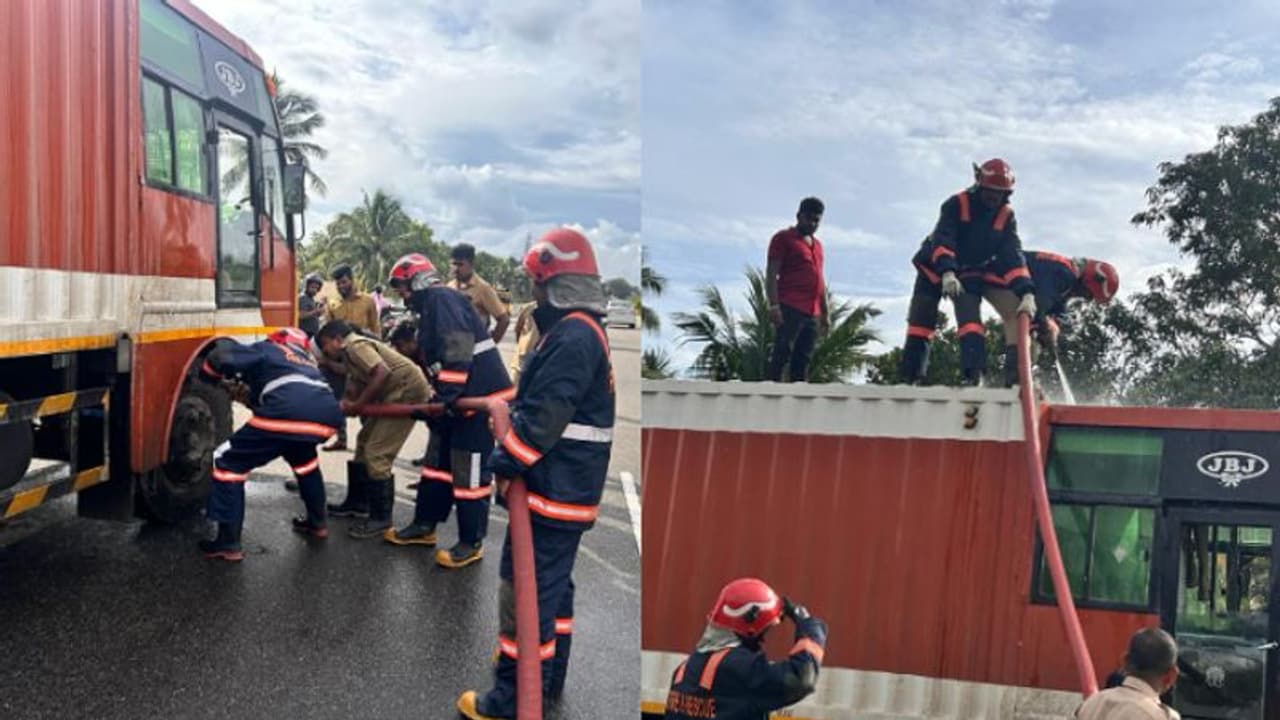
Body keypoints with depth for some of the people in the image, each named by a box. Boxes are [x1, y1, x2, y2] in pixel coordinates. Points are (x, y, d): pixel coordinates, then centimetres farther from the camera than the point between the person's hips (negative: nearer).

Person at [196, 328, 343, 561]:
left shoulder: (266, 349, 25)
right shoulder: (306, 359, 42)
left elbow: (221, 358, 9)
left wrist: (210, 376, 30)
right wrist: (249, 397, 41)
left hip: (290, 414, -6)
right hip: (327, 415, 6)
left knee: (228, 462, 10)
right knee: (301, 454, 40)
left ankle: (228, 544, 8)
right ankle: (317, 522, 45)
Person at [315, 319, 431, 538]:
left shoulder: (355, 345, -13)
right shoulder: (351, 354, 18)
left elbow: (383, 372, -27)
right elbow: (354, 393, 14)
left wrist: (358, 405, -20)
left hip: (407, 391, -11)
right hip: (394, 394, 11)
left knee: (376, 453, -10)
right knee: (364, 442, 18)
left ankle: (380, 518, -2)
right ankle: (357, 501, 31)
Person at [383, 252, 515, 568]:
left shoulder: (441, 299, -13)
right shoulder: (432, 306, 20)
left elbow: (458, 350, -25)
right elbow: (432, 357, 25)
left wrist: (445, 397, -26)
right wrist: (440, 398, 24)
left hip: (481, 396, -11)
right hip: (462, 397, 11)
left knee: (469, 473, -3)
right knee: (438, 462, 18)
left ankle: (471, 542, 7)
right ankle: (424, 525, 30)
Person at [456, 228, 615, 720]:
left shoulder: (571, 337, -20)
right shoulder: (587, 334, 14)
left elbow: (544, 414, -25)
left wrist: (506, 461, -15)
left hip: (552, 489, -11)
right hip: (573, 488, 11)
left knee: (526, 588, -2)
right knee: (552, 583, 21)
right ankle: (547, 676, 35)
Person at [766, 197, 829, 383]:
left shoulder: (817, 244, 23)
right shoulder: (783, 238, 2)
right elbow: (771, 274, -5)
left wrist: (825, 313, 18)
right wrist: (774, 305, -16)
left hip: (813, 313, 7)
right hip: (790, 309, -7)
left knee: (803, 360, 4)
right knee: (781, 355, -12)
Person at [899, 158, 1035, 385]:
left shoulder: (1006, 216, -10)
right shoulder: (957, 204, -20)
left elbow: (1013, 255, -17)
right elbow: (942, 239, -32)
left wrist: (1026, 292, -30)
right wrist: (947, 272, -49)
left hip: (971, 274, 2)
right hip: (935, 267, -2)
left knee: (970, 320, -20)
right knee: (920, 322, -1)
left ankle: (973, 374, -28)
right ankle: (909, 377, 8)